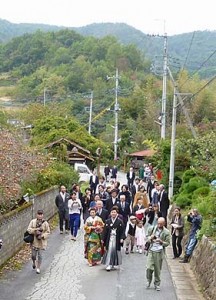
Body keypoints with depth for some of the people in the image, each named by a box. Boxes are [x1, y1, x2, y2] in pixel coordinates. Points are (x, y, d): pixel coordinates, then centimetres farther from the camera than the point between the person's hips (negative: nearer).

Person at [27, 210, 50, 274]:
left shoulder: (45, 223, -6)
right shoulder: (33, 221, -5)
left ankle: (38, 268, 17)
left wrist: (42, 236, -16)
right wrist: (36, 229, -21)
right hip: (34, 241, 1)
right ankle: (34, 262, 40)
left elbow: (48, 232, -1)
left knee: (39, 255, 1)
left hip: (41, 242, -1)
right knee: (33, 255, 5)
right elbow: (29, 229, -8)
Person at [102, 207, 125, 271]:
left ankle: (115, 264, 22)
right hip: (109, 239, 0)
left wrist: (122, 238, -13)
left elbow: (122, 231, -2)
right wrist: (103, 239, 0)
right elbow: (105, 231, 3)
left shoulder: (120, 222, 0)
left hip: (117, 239, 0)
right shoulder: (107, 221, 3)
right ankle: (108, 265, -6)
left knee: (116, 251, 8)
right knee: (109, 251, -7)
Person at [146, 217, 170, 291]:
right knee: (149, 268, -7)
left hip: (159, 252, -1)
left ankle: (157, 284, 22)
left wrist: (161, 242, -19)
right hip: (151, 251, 1)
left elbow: (167, 243, 0)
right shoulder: (152, 229, 3)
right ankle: (149, 280, 20)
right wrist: (150, 238, -9)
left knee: (157, 269, 5)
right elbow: (147, 237, 15)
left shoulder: (166, 232, -2)